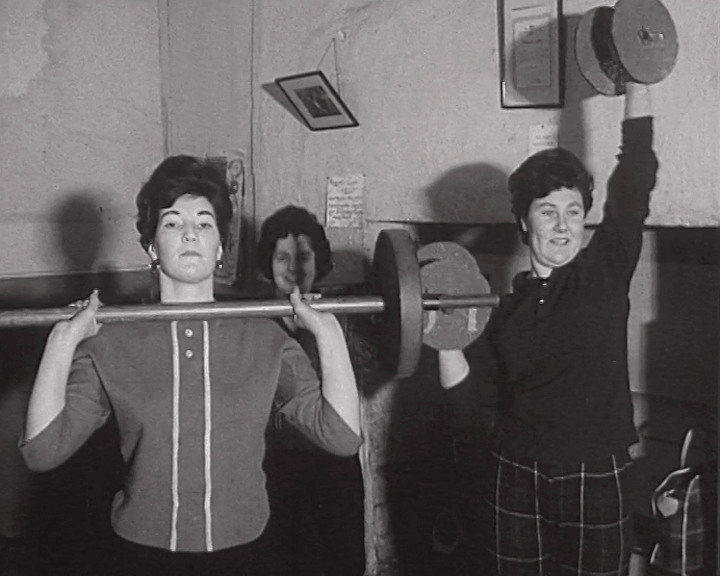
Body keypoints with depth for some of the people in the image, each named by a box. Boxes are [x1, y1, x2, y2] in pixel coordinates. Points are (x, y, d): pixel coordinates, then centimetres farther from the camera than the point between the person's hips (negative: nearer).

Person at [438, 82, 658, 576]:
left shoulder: (606, 274, -1)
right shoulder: (506, 308, 4)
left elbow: (636, 172, -7)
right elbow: (466, 395, 2)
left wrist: (638, 81, -7)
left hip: (595, 479, -2)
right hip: (516, 479, 2)